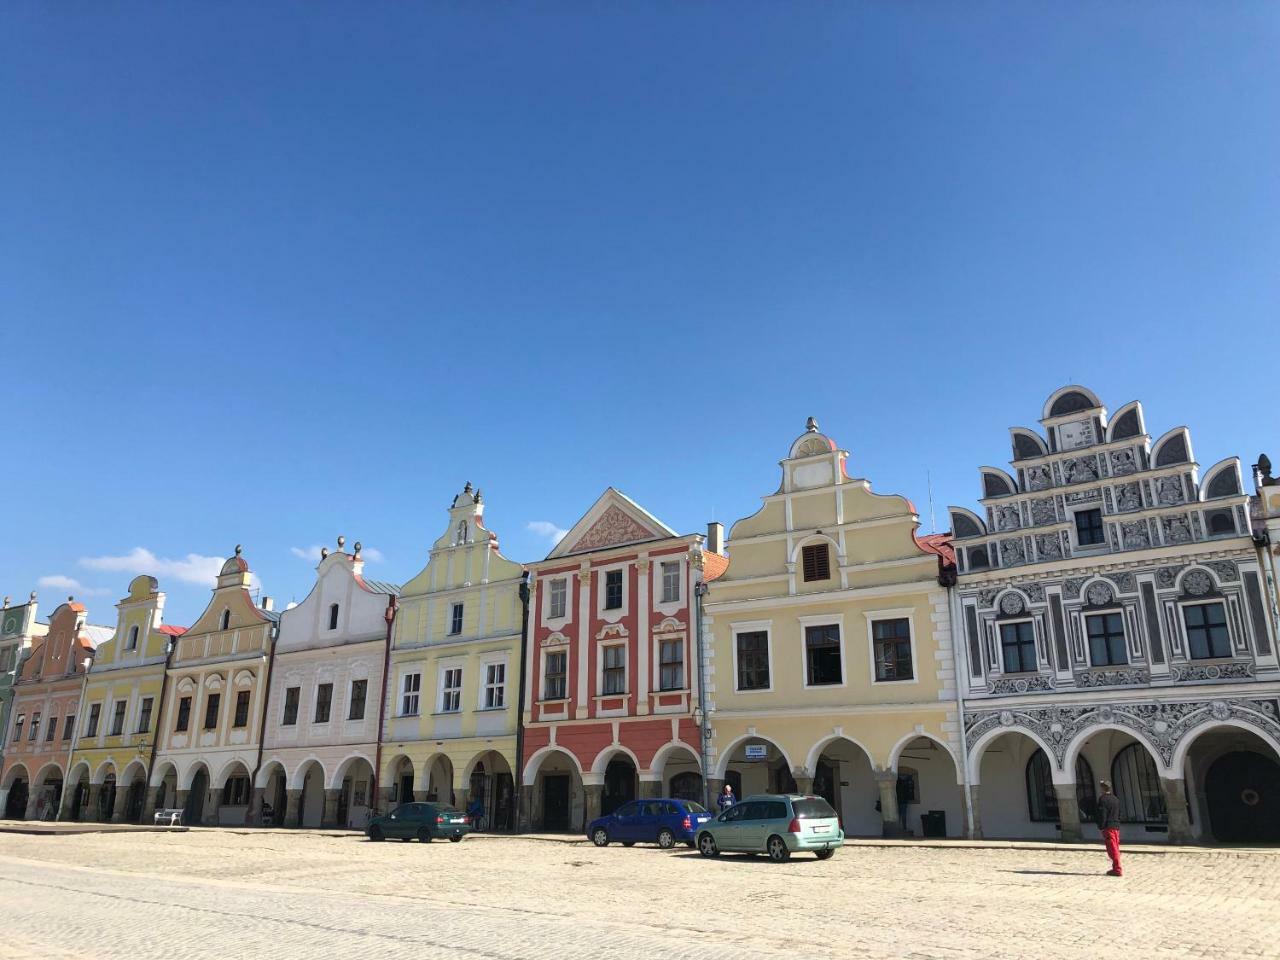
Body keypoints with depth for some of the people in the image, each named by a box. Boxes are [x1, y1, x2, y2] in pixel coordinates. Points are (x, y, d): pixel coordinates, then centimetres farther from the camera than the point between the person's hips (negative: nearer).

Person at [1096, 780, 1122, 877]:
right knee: (1116, 848, 14)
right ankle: (1116, 868, 20)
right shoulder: (1116, 799, 14)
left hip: (1108, 827, -8)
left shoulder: (1102, 799, -11)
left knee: (1112, 849, -7)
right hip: (1116, 827, 8)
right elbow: (1119, 814, 18)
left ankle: (1117, 870, -9)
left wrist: (1101, 828, -11)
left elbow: (1102, 815, -15)